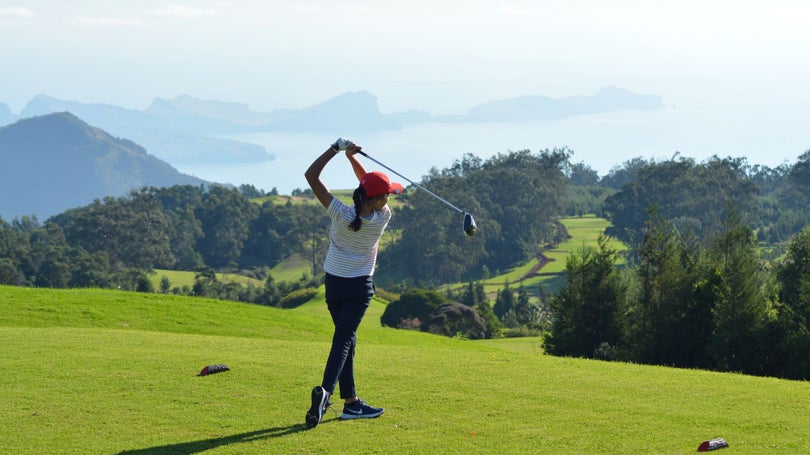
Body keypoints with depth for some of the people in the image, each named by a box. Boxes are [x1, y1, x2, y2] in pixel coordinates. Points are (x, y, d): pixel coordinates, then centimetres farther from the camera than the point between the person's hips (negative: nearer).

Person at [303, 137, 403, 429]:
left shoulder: (340, 214, -18)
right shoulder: (382, 218, -18)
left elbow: (311, 175, -15)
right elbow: (368, 184, 2)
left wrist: (337, 149, -13)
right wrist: (352, 157, -1)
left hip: (333, 283, 3)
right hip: (360, 286, -3)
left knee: (346, 338, 13)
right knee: (344, 338, -6)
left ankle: (351, 402, 15)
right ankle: (326, 390, -30)